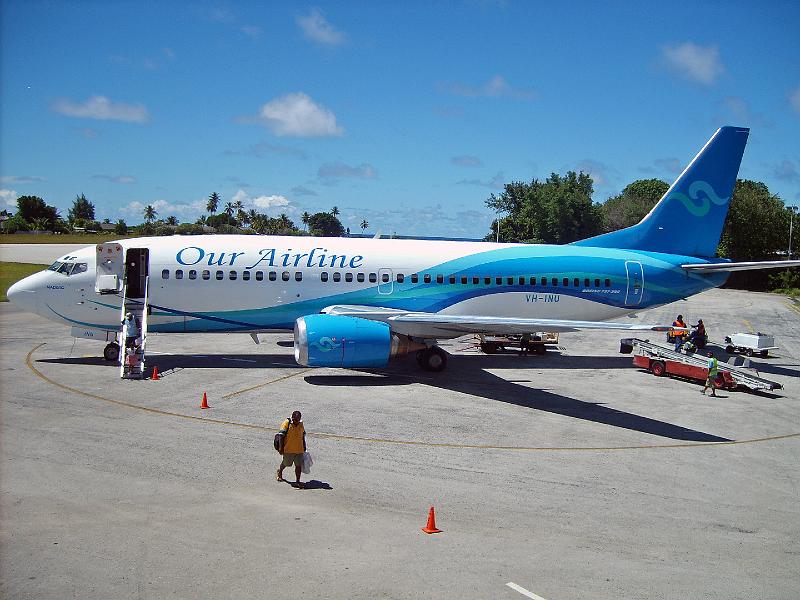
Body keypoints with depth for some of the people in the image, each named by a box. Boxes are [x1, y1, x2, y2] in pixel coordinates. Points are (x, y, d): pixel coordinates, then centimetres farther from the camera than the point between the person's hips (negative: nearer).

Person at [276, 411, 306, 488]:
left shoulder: (301, 424, 4)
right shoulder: (287, 424, -13)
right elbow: (281, 436, -12)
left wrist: (304, 446, 19)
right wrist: (281, 447, -15)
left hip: (299, 449, 3)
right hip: (288, 449, -3)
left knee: (298, 465, -2)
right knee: (286, 463, 16)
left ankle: (297, 481, 5)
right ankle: (279, 471, 47)